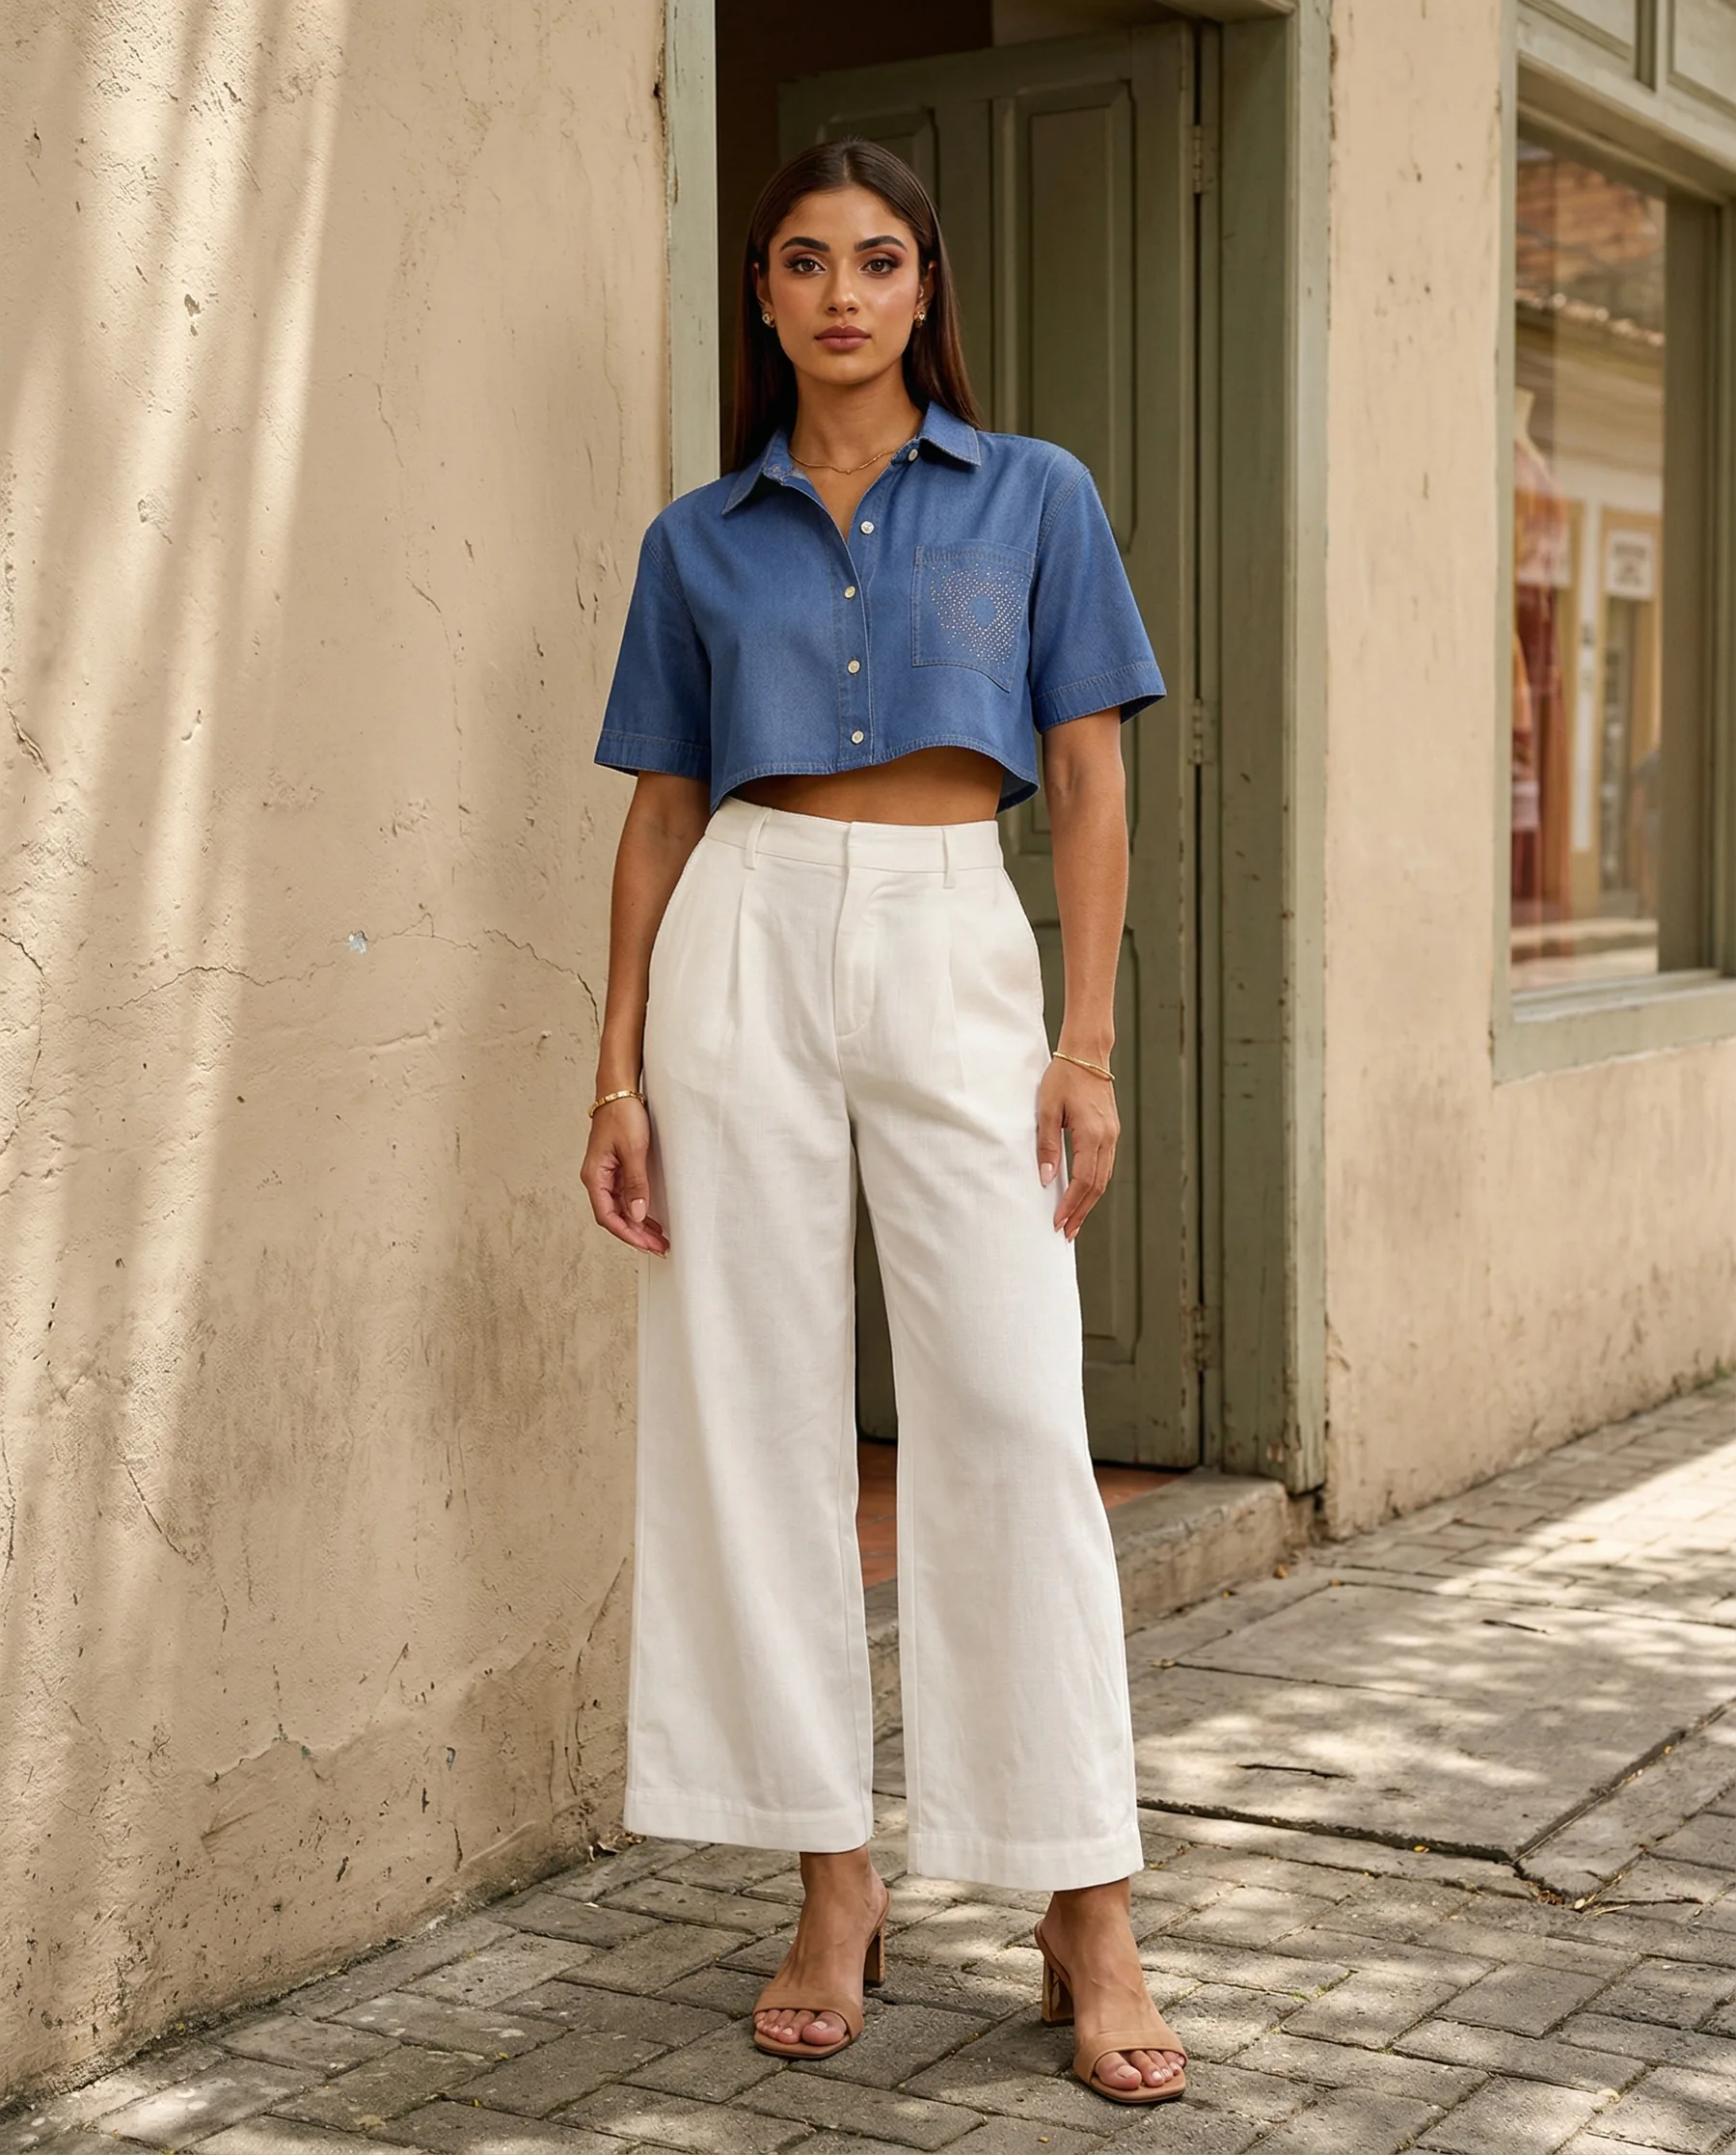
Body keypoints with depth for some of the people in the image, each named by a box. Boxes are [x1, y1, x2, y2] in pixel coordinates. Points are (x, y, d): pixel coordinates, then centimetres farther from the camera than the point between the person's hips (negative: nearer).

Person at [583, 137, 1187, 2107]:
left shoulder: (1033, 497, 9)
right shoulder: (699, 539, 12)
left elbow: (1087, 779, 5)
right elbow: (660, 812, 11)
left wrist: (1087, 1040, -4)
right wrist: (619, 1071, 4)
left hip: (955, 946, -2)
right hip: (746, 943, 2)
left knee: (1010, 1417, -8)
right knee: (761, 1419, 0)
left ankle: (1089, 1918, 0)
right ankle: (835, 1883, 12)